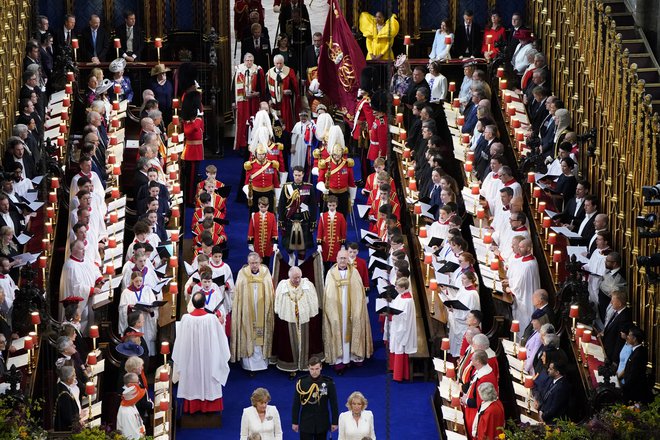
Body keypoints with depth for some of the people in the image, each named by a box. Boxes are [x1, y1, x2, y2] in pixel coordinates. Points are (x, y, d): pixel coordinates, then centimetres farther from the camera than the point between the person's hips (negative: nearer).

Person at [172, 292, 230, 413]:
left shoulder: (186, 318, -14)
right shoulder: (212, 318, -17)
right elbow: (219, 338, -7)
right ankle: (209, 404, 23)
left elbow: (181, 340, -6)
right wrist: (220, 324, 11)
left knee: (192, 377, 14)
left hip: (190, 356, 1)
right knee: (208, 375, 14)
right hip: (208, 355, -1)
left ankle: (192, 406, 22)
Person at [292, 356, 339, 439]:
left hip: (322, 423, 1)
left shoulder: (328, 382, -6)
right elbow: (296, 404, -1)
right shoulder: (301, 382, -7)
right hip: (306, 422, -1)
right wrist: (295, 422, 0)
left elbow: (333, 403, -1)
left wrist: (334, 422, 0)